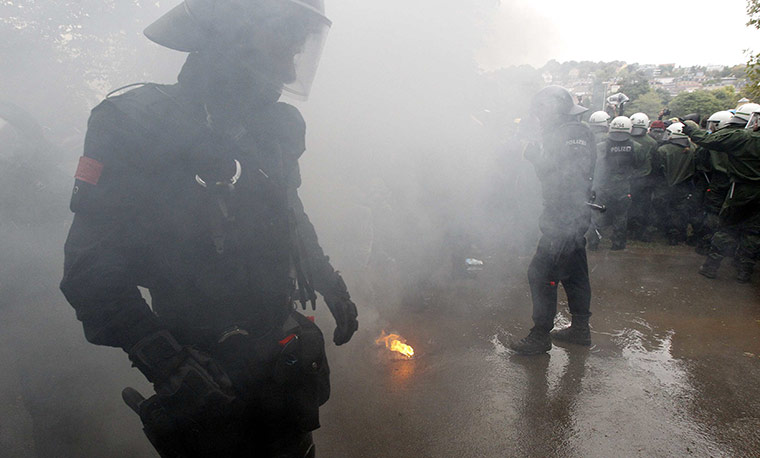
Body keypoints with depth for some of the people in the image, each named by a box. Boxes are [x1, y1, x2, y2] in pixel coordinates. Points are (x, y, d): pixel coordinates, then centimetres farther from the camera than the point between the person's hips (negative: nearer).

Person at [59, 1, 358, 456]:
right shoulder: (140, 125, -17)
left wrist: (330, 283, 12)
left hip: (287, 359, 6)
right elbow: (91, 273, -18)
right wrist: (168, 365, -26)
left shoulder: (275, 129, 1)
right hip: (208, 378, -5)